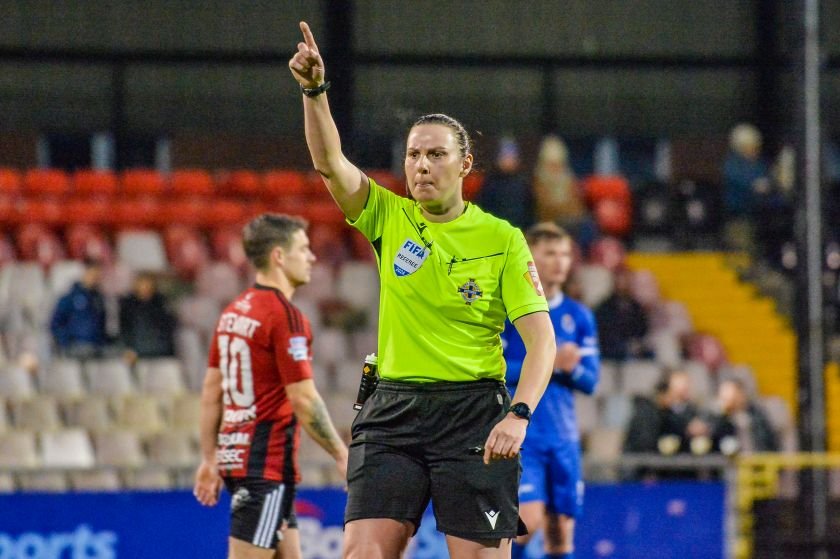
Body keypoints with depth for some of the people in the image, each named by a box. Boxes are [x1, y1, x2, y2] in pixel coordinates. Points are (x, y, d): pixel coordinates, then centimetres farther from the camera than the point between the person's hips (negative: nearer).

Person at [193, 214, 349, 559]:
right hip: (267, 463, -9)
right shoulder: (285, 316, -14)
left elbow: (211, 392, 16)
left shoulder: (234, 311, 12)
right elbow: (304, 401, -17)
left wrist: (209, 459, 20)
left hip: (235, 454, 9)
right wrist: (342, 456, -9)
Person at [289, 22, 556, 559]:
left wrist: (519, 415, -20)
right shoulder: (389, 217, 8)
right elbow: (329, 161, -7)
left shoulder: (501, 239, 0)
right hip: (393, 409, 2)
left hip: (473, 411, -2)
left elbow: (542, 338, -6)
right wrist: (315, 90, -23)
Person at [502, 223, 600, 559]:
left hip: (563, 438, 5)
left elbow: (590, 381, 10)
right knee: (529, 517, -20)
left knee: (561, 530, 3)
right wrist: (548, 362, -18)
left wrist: (572, 368, -13)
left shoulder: (579, 317, 11)